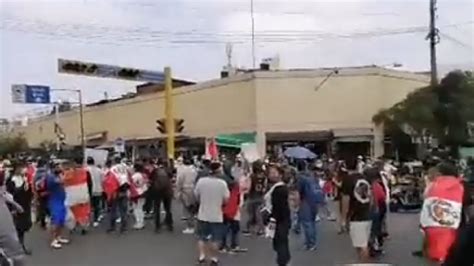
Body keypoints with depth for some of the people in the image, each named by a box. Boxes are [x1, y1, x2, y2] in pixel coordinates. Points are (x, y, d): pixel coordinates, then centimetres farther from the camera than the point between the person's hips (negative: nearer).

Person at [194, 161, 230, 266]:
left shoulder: (201, 181, -10)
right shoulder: (222, 183, -16)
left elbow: (196, 196, 1)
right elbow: (226, 199, -10)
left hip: (203, 215, 2)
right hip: (216, 216, -2)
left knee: (202, 237, 19)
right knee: (214, 239, 14)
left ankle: (201, 256, 17)